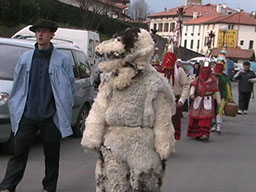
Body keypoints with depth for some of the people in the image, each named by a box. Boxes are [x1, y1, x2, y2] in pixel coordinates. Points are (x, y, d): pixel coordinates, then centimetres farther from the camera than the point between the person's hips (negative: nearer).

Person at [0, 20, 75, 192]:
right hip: (27, 115, 2)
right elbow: (18, 85, 14)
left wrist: (64, 110, 2)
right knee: (19, 152, 1)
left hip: (51, 116, -2)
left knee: (52, 155, 9)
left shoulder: (63, 60, -1)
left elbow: (70, 87, 4)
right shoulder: (26, 58, 8)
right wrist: (16, 109, 9)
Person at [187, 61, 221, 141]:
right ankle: (195, 133, 18)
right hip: (198, 100, 3)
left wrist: (218, 101, 4)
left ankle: (204, 134, -11)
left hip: (208, 101, -3)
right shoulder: (198, 78, 9)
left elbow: (216, 91, 5)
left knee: (206, 117, -10)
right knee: (195, 117, 4)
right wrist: (192, 93, -21)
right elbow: (193, 86, -2)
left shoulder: (213, 79, 3)